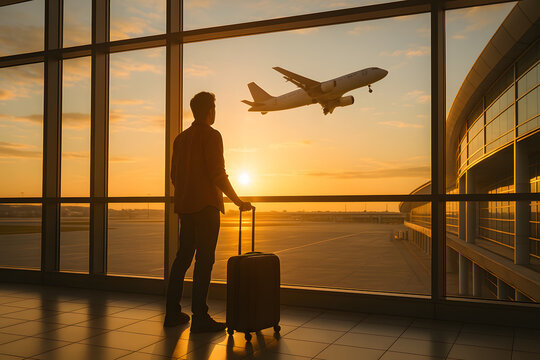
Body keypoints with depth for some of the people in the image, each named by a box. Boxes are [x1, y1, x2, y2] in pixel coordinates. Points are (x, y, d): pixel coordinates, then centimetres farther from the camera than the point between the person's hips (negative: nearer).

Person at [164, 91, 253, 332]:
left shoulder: (181, 138, 16)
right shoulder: (211, 135, -7)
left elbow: (174, 175, 18)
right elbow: (218, 174, -14)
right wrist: (238, 202, -7)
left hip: (185, 206, 8)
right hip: (206, 206, -8)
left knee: (183, 257, 13)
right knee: (204, 260, -6)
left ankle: (172, 313, 18)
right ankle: (199, 317, -4)